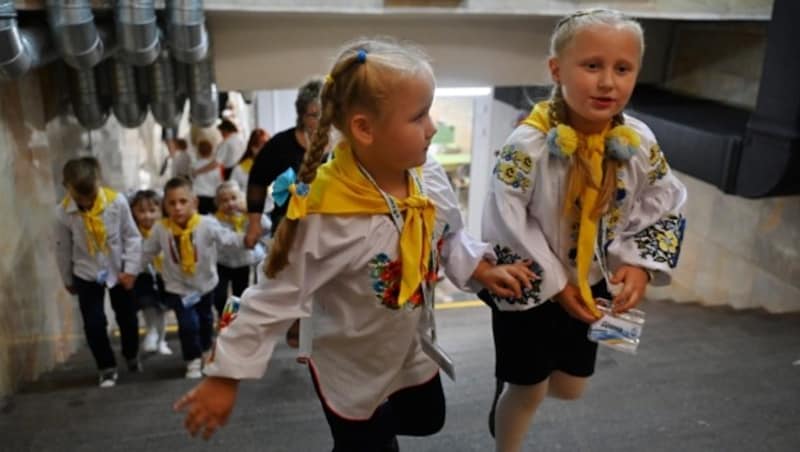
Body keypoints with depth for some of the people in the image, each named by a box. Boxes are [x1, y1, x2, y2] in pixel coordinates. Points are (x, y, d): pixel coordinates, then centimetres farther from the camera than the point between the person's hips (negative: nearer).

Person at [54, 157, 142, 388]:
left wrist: (130, 269, -12)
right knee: (94, 324, -2)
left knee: (127, 318, 13)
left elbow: (132, 237, -11)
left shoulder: (117, 201, -22)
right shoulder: (63, 213, -18)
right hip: (86, 275, 0)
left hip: (119, 271, 0)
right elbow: (63, 250, -3)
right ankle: (107, 368, 18)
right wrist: (68, 280, 7)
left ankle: (132, 357, 40)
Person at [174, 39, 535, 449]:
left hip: (412, 350, 6)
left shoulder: (430, 180, -16)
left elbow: (449, 239, 5)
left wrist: (483, 271, -7)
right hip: (349, 369, -5)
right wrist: (225, 377, -20)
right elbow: (273, 300, -26)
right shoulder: (326, 218, -35)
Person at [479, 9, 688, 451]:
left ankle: (514, 382, 54)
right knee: (528, 390, 13)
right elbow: (506, 225, -23)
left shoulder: (640, 143, -11)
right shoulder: (528, 144, -27)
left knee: (569, 388, 22)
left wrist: (640, 263, -13)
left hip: (590, 285, 5)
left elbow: (666, 209, 2)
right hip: (529, 287, -5)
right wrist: (553, 284, -17)